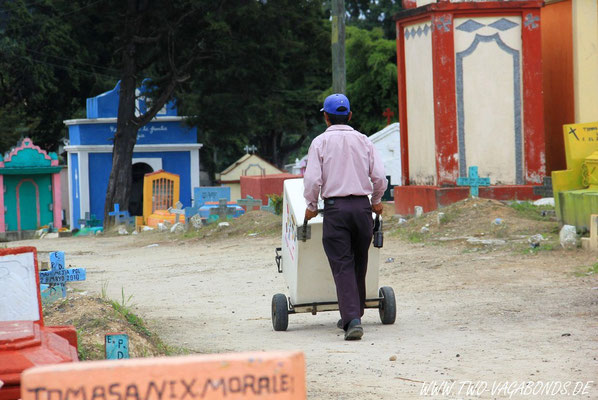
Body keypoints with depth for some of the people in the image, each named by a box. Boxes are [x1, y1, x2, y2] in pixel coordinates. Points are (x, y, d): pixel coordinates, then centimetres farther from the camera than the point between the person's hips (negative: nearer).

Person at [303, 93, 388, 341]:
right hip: (362, 205, 3)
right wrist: (376, 201, 21)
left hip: (335, 207, -3)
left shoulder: (321, 142, -1)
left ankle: (351, 320, -18)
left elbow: (312, 179, -7)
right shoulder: (363, 141, 6)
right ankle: (353, 315, 25)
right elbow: (379, 177, 3)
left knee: (342, 266, -5)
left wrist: (311, 206, 9)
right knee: (359, 264, 15)